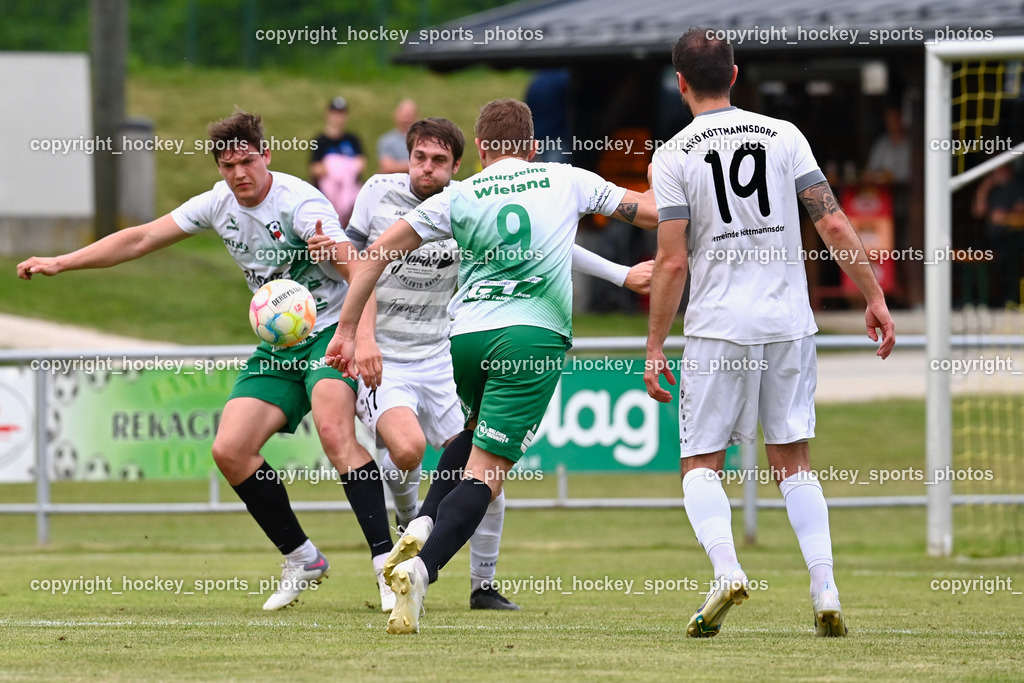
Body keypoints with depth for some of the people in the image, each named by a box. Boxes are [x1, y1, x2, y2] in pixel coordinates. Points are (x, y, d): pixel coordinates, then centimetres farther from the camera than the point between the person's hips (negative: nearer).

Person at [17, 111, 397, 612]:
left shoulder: (300, 204, -19)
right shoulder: (219, 204, 2)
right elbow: (141, 239, 10)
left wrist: (365, 336, -42)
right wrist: (60, 263, 7)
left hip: (332, 330, -7)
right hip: (278, 346, 7)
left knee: (333, 432, -31)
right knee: (229, 451, -6)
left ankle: (386, 561, -31)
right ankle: (301, 561, 9)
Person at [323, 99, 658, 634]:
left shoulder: (459, 197, 12)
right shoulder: (567, 181, 12)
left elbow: (379, 251, 7)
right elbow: (649, 210, 20)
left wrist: (348, 330, 12)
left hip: (466, 336, 3)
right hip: (534, 336, -3)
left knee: (478, 429, 32)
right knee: (486, 472, -6)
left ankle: (422, 526, 11)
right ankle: (421, 568, -27)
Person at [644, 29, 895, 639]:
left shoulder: (674, 156, -4)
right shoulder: (783, 136, 4)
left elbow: (672, 262, -8)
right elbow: (834, 226, -1)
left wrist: (655, 348, -1)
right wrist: (876, 298, 5)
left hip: (718, 330, -3)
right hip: (790, 323, 3)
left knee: (702, 464, 6)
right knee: (792, 460, 12)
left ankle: (727, 569, -19)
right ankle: (826, 593, -1)